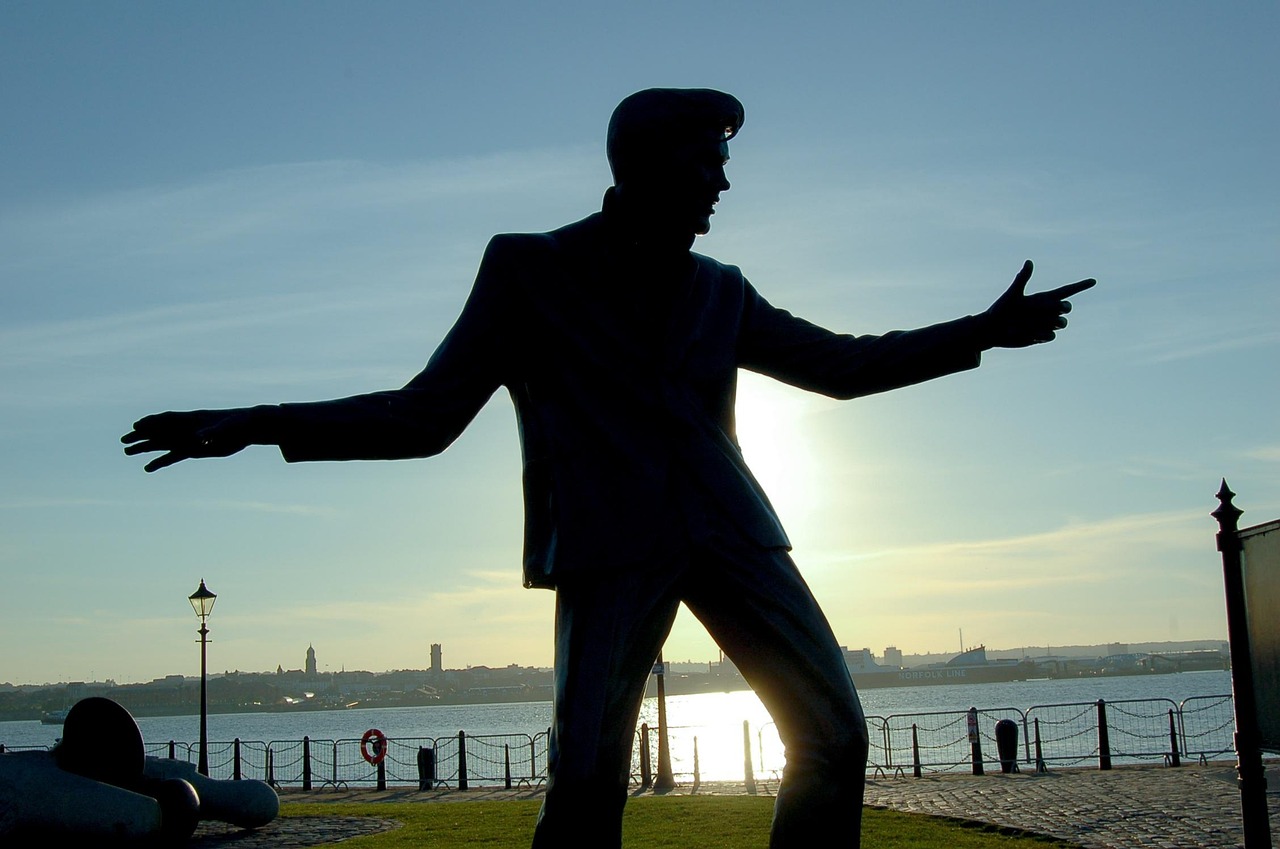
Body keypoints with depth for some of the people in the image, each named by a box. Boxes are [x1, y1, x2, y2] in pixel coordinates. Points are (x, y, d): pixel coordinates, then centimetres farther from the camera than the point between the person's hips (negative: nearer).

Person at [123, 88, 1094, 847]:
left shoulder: (719, 292, 19)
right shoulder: (530, 270, 7)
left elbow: (842, 363, 25)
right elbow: (426, 414, 5)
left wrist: (982, 331, 20)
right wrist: (259, 425, -5)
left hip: (727, 528, 5)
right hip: (611, 545, -5)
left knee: (833, 736, -2)